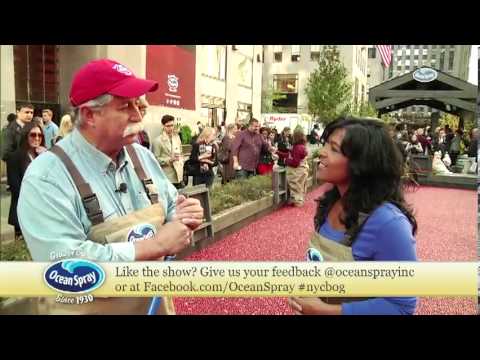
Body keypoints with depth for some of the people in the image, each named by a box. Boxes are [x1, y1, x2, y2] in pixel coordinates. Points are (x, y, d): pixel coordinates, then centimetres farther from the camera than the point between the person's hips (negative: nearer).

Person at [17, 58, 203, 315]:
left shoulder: (143, 156, -2)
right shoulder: (46, 177, -21)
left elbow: (169, 211, 8)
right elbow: (67, 266, -29)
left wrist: (183, 218, -16)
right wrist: (156, 244, -26)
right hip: (88, 309, -5)